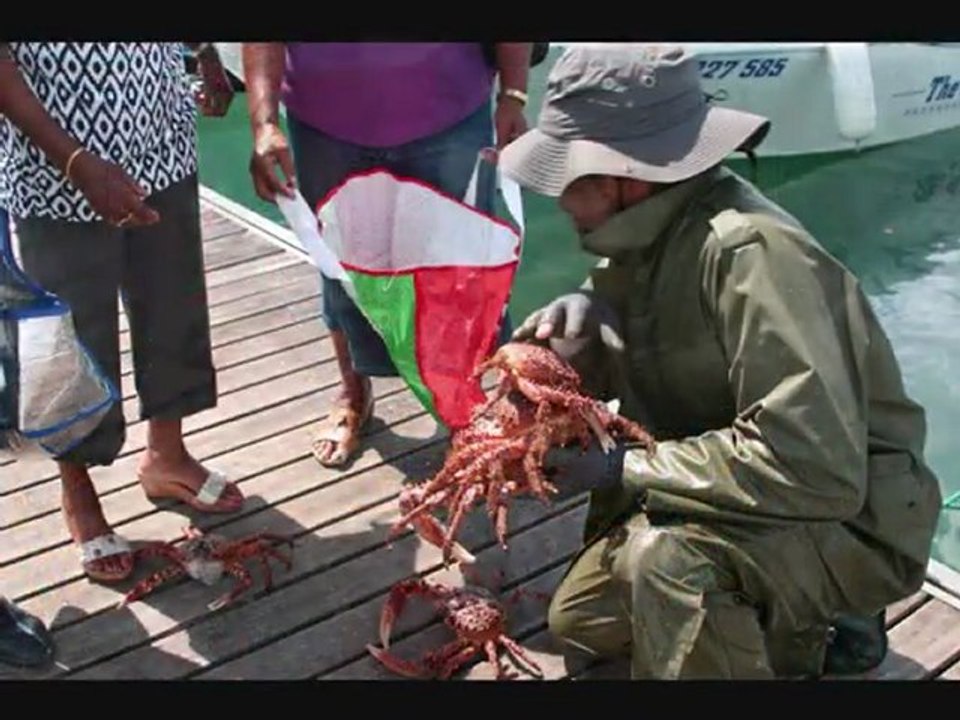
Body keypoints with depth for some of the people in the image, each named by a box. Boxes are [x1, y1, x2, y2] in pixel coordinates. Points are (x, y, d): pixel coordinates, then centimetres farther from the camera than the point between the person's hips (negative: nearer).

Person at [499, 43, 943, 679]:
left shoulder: (750, 251, -31)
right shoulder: (642, 230, -5)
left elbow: (816, 469, -35)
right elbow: (624, 373, 8)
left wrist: (623, 467, -28)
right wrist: (583, 319, -15)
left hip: (849, 520, -8)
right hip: (725, 502, 8)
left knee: (667, 554, -36)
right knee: (582, 621, 14)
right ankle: (787, 624, 21)